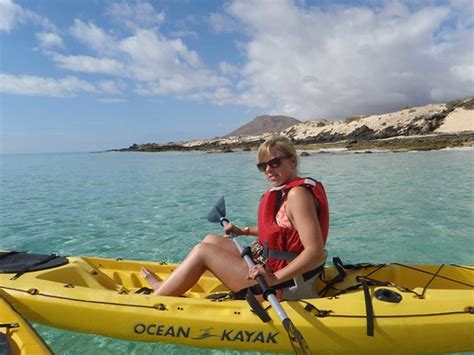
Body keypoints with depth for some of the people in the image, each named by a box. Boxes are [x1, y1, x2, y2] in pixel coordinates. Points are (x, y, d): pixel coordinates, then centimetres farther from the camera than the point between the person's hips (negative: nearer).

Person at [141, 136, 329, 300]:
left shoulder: (297, 193, -22)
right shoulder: (285, 191, 6)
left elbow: (316, 252, -27)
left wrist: (274, 278, -30)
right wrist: (244, 231, 17)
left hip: (280, 287, -9)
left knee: (202, 251, -7)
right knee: (211, 240, 15)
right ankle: (170, 287, 21)